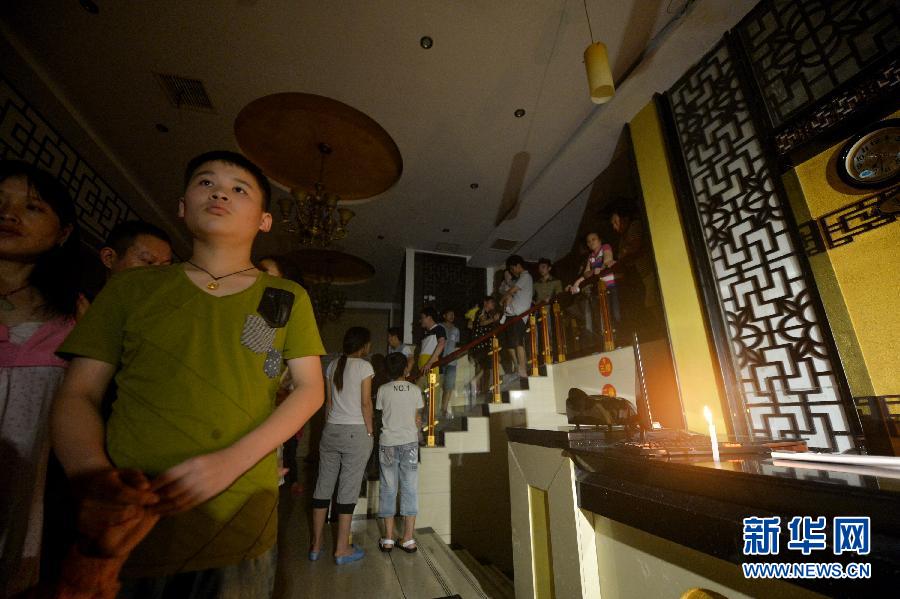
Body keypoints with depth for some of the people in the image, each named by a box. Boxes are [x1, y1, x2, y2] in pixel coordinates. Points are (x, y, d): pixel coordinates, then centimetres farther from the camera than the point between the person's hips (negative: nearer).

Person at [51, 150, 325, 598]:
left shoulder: (287, 298, 2)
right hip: (123, 525, 1)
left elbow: (310, 389, -3)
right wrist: (94, 474, -15)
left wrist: (233, 460, -15)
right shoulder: (132, 287, 6)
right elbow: (77, 395, 4)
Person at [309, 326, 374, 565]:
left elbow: (328, 401, 10)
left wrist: (329, 426, 16)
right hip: (356, 431, -6)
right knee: (348, 489, 4)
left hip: (331, 430, 6)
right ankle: (342, 549, 15)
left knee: (323, 485, 13)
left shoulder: (333, 365, 8)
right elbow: (365, 403, -10)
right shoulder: (364, 366, -9)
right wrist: (370, 431, -2)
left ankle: (316, 545, 26)